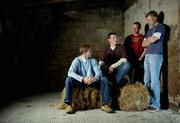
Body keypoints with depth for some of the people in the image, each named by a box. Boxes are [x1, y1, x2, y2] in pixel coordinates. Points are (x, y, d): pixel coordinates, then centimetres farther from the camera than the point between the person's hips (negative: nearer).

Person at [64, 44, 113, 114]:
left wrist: (95, 78, -33)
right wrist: (82, 79, -36)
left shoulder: (93, 60, 4)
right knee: (68, 80, -30)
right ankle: (69, 105, -27)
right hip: (80, 81, -2)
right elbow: (70, 72, -22)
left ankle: (105, 104, -22)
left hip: (92, 81, 3)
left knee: (104, 79, -21)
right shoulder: (77, 60, -7)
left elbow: (98, 71, -8)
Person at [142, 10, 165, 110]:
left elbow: (153, 40, -12)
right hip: (147, 56, 8)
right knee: (147, 80, 6)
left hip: (156, 55, -8)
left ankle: (156, 104, -8)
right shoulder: (150, 30, 25)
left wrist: (147, 40, 8)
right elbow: (144, 44, 17)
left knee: (154, 80, -11)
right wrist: (150, 40, 1)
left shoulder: (161, 27, 1)